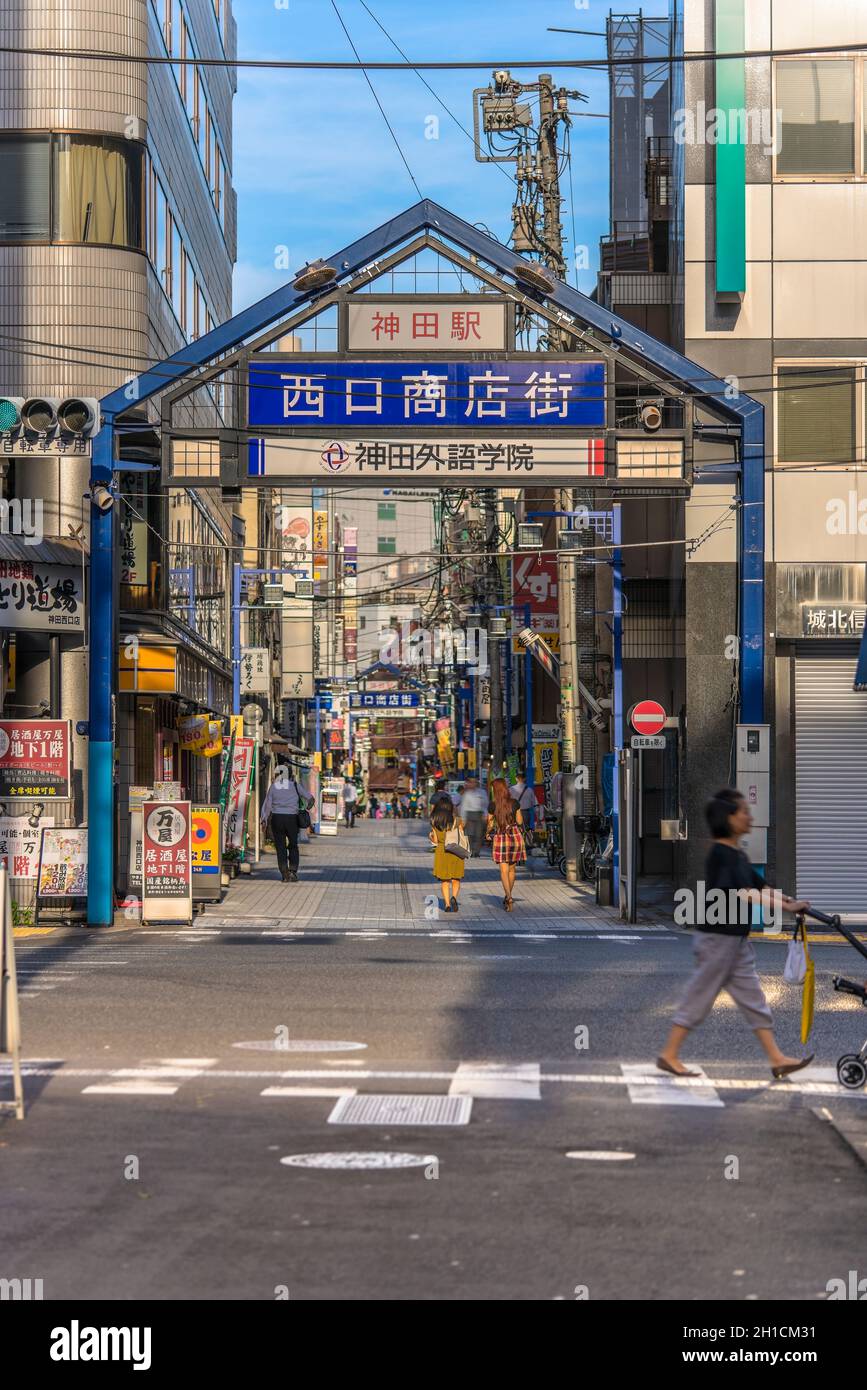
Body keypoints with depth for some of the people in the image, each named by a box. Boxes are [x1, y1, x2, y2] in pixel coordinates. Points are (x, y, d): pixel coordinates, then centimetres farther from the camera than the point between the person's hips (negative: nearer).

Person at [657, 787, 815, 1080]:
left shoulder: (737, 855, 12)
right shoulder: (721, 855, -18)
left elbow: (760, 886, 11)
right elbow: (744, 893, -27)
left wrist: (792, 902, -2)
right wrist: (784, 906, -30)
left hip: (736, 939, 9)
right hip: (718, 937, -9)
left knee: (753, 999, 9)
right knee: (700, 996, -1)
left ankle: (777, 1059, 11)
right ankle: (669, 1055, 8)